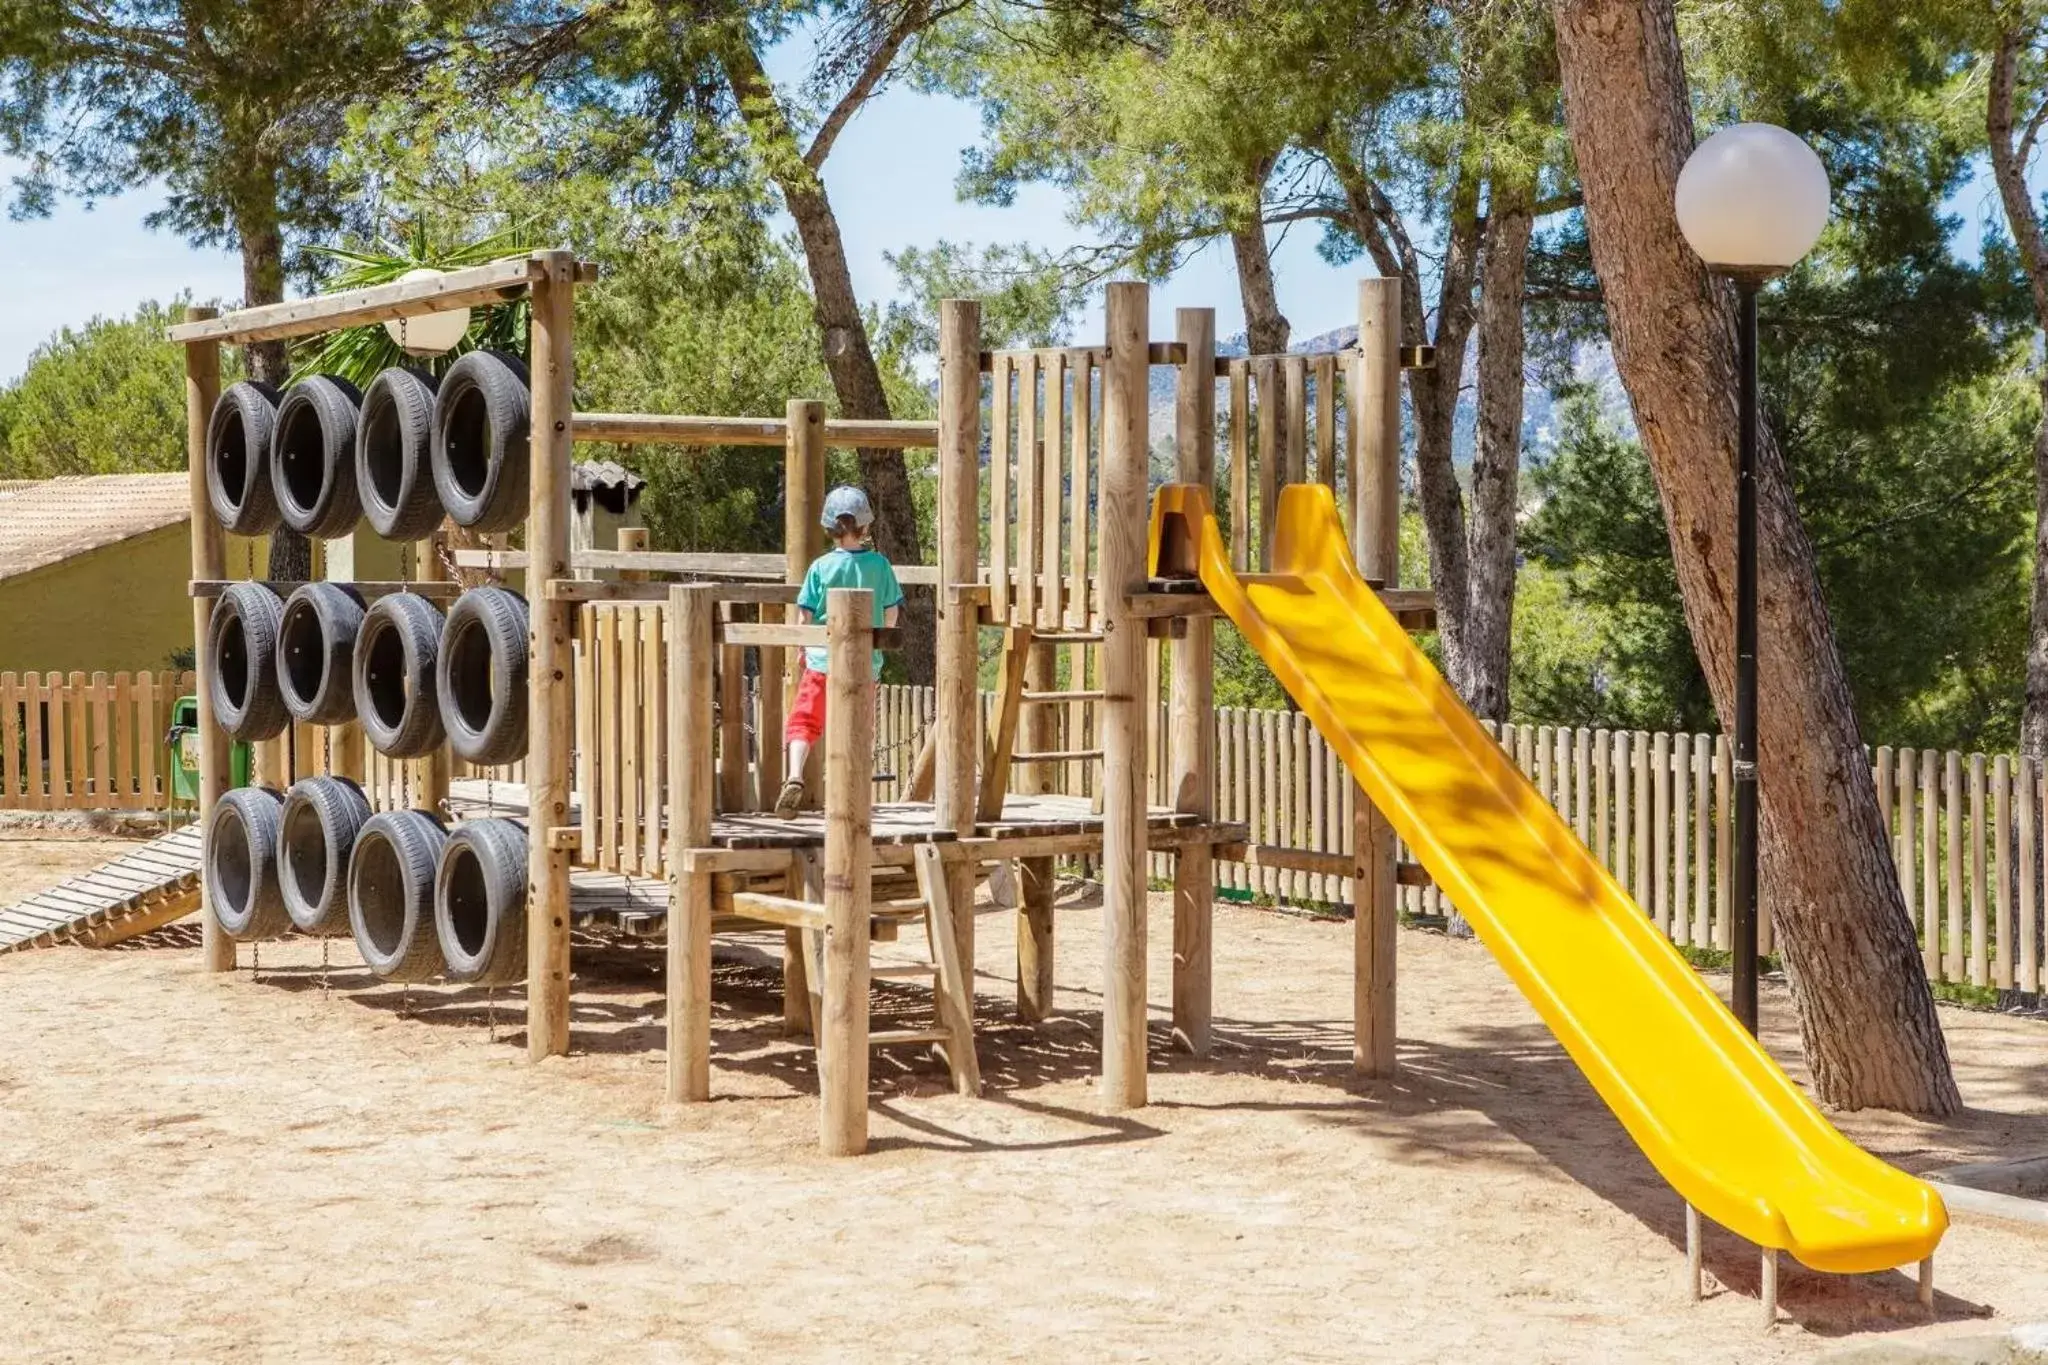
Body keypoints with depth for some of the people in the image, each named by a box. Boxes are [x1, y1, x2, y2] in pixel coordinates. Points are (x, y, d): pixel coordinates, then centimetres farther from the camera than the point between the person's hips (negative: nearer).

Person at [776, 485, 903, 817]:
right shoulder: (879, 565, -3)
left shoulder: (822, 566, -6)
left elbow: (805, 615, -3)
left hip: (823, 659, -1)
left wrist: (803, 649, 14)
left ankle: (795, 775, -20)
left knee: (804, 721, 2)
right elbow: (892, 613, 5)